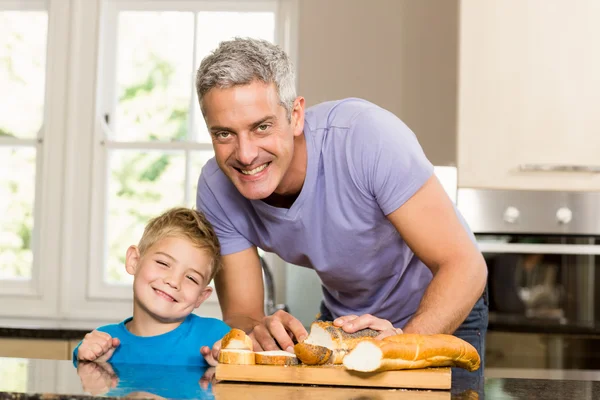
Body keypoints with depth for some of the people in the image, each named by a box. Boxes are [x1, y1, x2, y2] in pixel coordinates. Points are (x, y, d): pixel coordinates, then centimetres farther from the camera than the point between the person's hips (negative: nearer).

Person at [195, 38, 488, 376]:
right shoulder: (216, 189, -21)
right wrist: (258, 330, -39)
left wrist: (404, 344, -48)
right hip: (345, 316, 3)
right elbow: (240, 313, -16)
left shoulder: (365, 134, -33)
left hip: (446, 312, -2)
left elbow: (465, 266, -32)